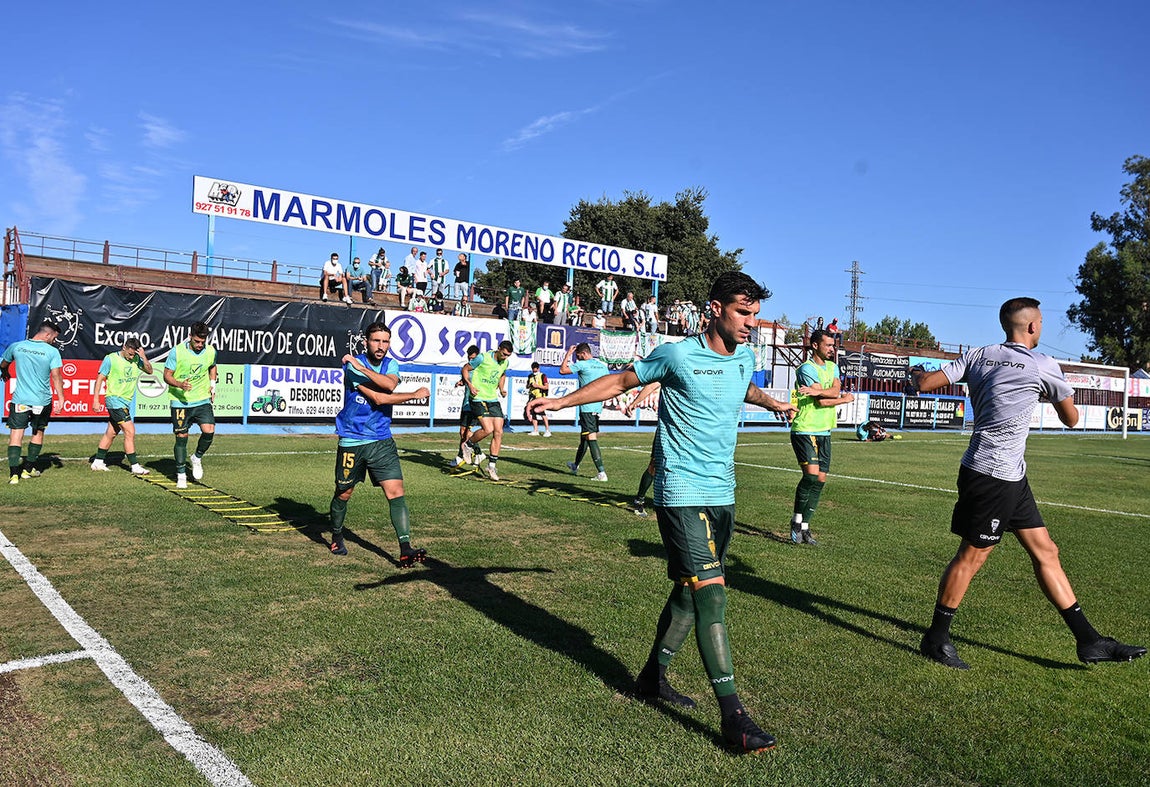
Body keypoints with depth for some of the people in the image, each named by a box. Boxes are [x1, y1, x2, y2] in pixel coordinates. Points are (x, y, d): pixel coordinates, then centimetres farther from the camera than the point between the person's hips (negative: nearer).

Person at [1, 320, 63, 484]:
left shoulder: (16, 346, 2)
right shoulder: (52, 351, -8)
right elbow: (56, 375, -14)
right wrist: (61, 397, -11)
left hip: (20, 399, 1)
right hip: (42, 401, -1)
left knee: (16, 434, 1)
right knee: (38, 433, 17)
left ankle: (14, 473, -8)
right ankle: (29, 469, 24)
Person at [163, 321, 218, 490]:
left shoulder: (211, 351, 0)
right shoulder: (177, 351, -10)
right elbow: (167, 375, -5)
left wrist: (212, 384, 10)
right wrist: (180, 384, -24)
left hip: (203, 400, 2)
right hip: (180, 401, -2)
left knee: (209, 431, -15)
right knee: (181, 437, 0)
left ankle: (197, 458, 15)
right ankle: (181, 474, 14)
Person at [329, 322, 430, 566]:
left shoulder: (391, 364, 4)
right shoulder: (352, 365, -12)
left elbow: (390, 384, -21)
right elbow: (378, 398, -21)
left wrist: (362, 368, -26)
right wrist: (415, 395, -14)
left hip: (382, 440, 3)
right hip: (352, 441, -3)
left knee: (396, 491, -10)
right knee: (343, 493, 13)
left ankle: (405, 549, -12)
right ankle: (336, 537, 40)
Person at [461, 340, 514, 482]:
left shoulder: (506, 362, 6)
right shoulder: (483, 358, -13)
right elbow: (465, 369, -3)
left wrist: (501, 389, 12)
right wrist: (470, 384, -17)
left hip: (493, 400, 7)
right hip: (478, 399, -6)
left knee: (498, 432, -2)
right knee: (488, 429, -21)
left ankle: (491, 466, 8)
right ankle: (468, 445, 9)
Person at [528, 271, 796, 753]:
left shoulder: (744, 359, 9)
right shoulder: (677, 355, -10)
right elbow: (621, 381, 1)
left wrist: (771, 402, 29)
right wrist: (562, 401, -3)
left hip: (722, 494, 7)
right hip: (682, 493, -7)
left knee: (690, 590, 14)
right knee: (711, 591, -13)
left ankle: (653, 678, 31)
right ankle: (733, 716, -7)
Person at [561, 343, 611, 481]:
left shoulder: (583, 365, -9)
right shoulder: (603, 365, 12)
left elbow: (562, 370, -2)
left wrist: (568, 354, 7)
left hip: (587, 407, -8)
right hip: (598, 406, 8)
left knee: (591, 438, -10)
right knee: (584, 436, 21)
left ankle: (602, 472, -18)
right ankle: (575, 466, 37)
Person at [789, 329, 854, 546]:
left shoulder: (832, 367, 16)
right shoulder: (807, 369, -9)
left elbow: (835, 390, -4)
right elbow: (822, 402, -15)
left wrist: (817, 391, -22)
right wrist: (846, 399, -1)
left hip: (824, 431, 8)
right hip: (805, 430, -7)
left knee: (820, 479, 4)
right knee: (811, 473, -18)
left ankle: (804, 526, 11)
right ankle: (797, 519, 0)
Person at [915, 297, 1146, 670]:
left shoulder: (978, 355, 7)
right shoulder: (1044, 366, -8)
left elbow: (926, 383, 1)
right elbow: (1071, 418, 5)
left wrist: (917, 374, 22)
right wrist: (1050, 394, 23)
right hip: (993, 475, -8)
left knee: (1045, 551, 12)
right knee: (972, 555, -1)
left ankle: (1088, 640, 20)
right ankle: (935, 639, 8)